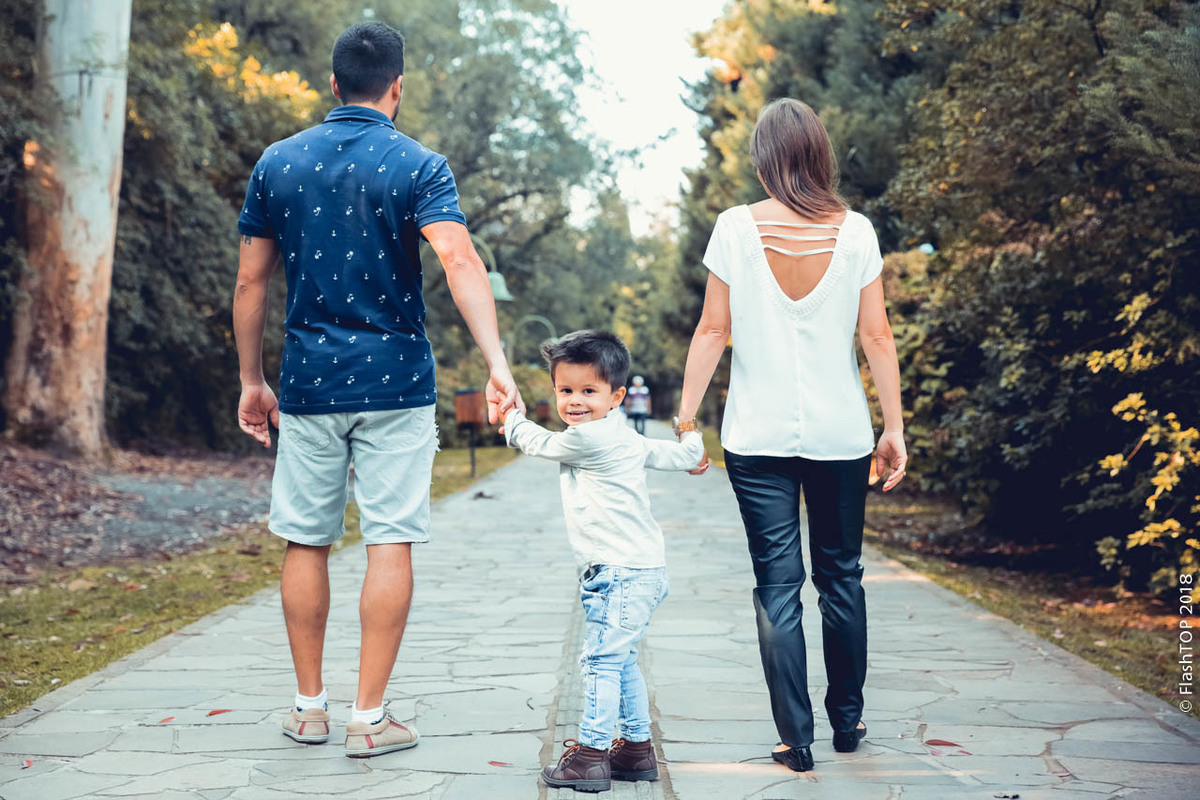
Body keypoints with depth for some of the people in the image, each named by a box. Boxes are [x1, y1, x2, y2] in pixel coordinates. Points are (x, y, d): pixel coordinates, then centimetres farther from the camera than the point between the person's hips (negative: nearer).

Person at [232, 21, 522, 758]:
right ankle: (370, 716, 4)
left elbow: (251, 283, 7)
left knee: (306, 541, 12)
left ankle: (310, 706, 20)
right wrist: (497, 362, -28)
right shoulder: (419, 166, -4)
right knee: (390, 543, 2)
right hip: (396, 385, -3)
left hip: (309, 386, 3)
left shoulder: (277, 164, 6)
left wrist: (252, 381, 16)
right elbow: (460, 262, -20)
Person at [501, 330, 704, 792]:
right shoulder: (625, 438, 15)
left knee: (602, 659, -7)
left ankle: (592, 754, -4)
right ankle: (637, 748, 22)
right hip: (638, 569, 11)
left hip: (622, 572, -11)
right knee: (620, 662, 16)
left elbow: (541, 444, 1)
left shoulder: (590, 437, -15)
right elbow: (673, 454, 28)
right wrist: (692, 447, 52)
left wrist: (511, 420, 20)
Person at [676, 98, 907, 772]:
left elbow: (713, 331, -4)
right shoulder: (855, 231, -3)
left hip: (758, 437, -1)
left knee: (778, 584, 3)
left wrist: (686, 418, 3)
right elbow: (877, 336, -2)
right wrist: (894, 427, 5)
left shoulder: (736, 228, -5)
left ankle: (796, 739, 4)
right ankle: (848, 720, 27)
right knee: (841, 575, 16)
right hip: (840, 433, 1)